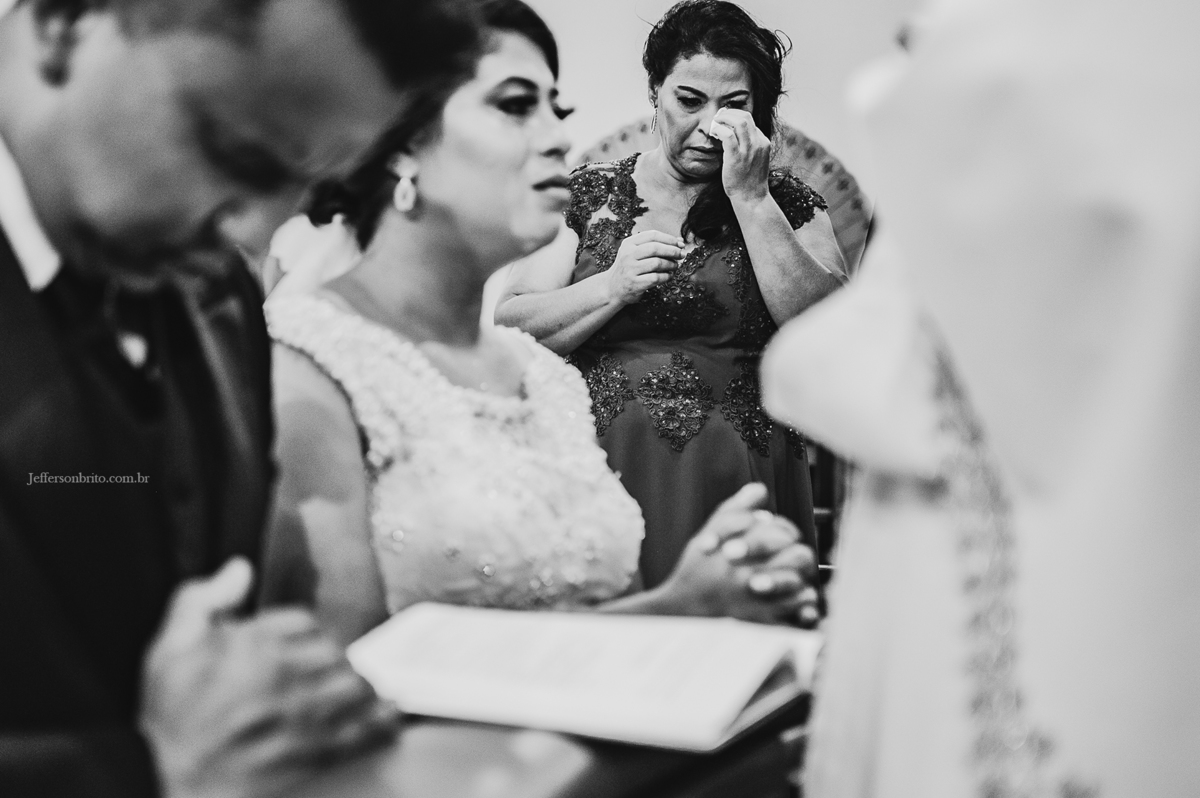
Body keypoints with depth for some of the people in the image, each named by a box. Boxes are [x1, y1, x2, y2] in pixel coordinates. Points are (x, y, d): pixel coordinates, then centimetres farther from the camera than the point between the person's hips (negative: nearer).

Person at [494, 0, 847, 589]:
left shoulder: (787, 205, 8)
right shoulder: (587, 195, 8)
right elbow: (510, 328, 2)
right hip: (604, 473, 1)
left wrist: (751, 198, -10)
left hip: (736, 488, 0)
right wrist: (614, 286, -13)